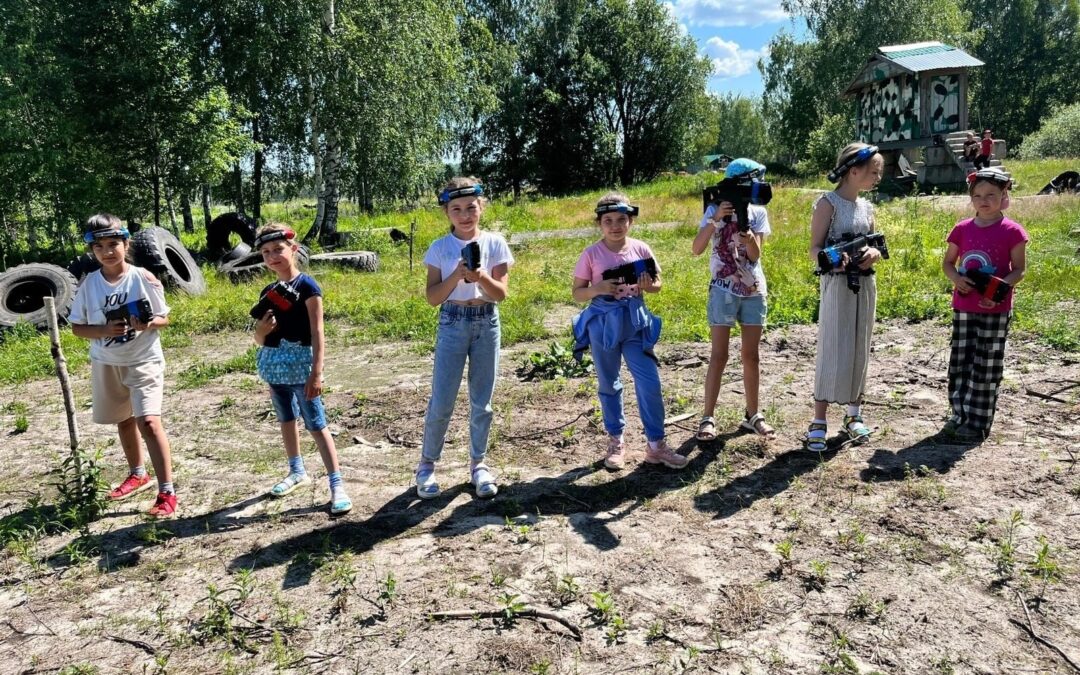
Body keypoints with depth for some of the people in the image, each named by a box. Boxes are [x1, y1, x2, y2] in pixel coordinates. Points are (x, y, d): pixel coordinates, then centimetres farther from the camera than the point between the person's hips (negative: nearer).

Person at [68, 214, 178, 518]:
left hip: (144, 361, -4)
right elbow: (77, 327, 1)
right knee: (124, 420, 20)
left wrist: (149, 324, -26)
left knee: (149, 422, -16)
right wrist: (106, 329, -19)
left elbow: (164, 318, -4)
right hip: (106, 364, 5)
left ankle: (167, 492, -11)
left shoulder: (144, 279, -11)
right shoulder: (89, 284, -4)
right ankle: (138, 475, 42)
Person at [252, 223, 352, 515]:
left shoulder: (307, 286, -9)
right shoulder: (267, 293, 9)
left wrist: (317, 372, -19)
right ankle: (297, 472, 38)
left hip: (300, 365, -7)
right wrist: (261, 329, -10)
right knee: (286, 419, 20)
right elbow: (259, 340, 14)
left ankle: (337, 485, -5)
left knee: (316, 425, -8)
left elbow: (317, 332, -13)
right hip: (275, 366, 7)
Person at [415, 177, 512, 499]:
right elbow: (433, 298, -5)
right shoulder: (440, 248, -1)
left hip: (487, 323, 1)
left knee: (482, 401, 8)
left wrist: (481, 277, -22)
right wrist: (456, 276, -18)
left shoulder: (495, 243, 0)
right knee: (441, 402, 1)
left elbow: (501, 293, -4)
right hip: (452, 324, -1)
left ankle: (478, 463, 24)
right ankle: (427, 463, 19)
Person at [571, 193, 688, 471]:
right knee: (608, 384, 10)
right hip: (603, 323, -1)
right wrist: (597, 289, -22)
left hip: (635, 321, 1)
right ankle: (616, 441, 26)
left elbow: (657, 284, 9)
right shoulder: (592, 254, -5)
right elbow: (577, 293, -2)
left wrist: (648, 286, -13)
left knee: (650, 382, -1)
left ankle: (655, 444, 12)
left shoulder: (641, 249, 0)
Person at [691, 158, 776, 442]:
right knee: (719, 356, -4)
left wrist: (748, 237, -26)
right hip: (723, 291, -3)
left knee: (751, 356, 8)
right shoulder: (715, 209, -4)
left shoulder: (758, 212, 4)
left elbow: (755, 255, -5)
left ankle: (753, 414, 19)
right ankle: (708, 417, 2)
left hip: (754, 291, 3)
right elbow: (697, 249, -13)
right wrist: (716, 219, -24)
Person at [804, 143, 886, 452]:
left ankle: (854, 414, 24)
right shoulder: (828, 202, -7)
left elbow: (875, 246, 18)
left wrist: (872, 254, -6)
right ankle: (819, 422, -2)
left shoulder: (866, 207, 12)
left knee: (859, 351, 11)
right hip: (837, 285, -6)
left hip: (865, 286, 7)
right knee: (832, 352, -7)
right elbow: (814, 249, -11)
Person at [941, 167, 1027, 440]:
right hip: (964, 306, 4)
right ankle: (961, 414, 22)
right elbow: (947, 262, 11)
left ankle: (979, 422, 10)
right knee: (960, 362, 9)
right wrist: (957, 279, -11)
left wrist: (1000, 287, -21)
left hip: (996, 309, -3)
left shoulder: (1011, 231, -6)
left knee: (986, 365, 2)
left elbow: (1019, 269, -2)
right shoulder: (962, 229, 3)